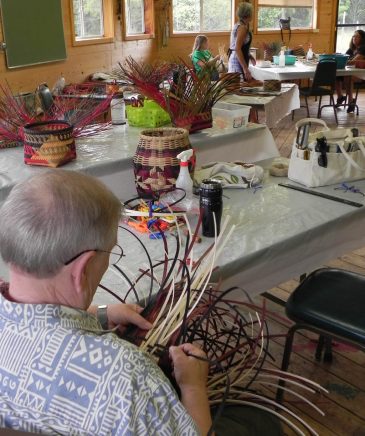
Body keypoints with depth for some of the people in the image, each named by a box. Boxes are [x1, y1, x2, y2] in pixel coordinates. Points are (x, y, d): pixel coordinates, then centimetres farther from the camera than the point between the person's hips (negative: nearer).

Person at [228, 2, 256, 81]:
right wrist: (245, 69, -26)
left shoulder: (237, 25, 13)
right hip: (239, 61, -10)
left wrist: (249, 56, 24)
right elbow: (237, 49, -23)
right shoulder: (243, 27, -15)